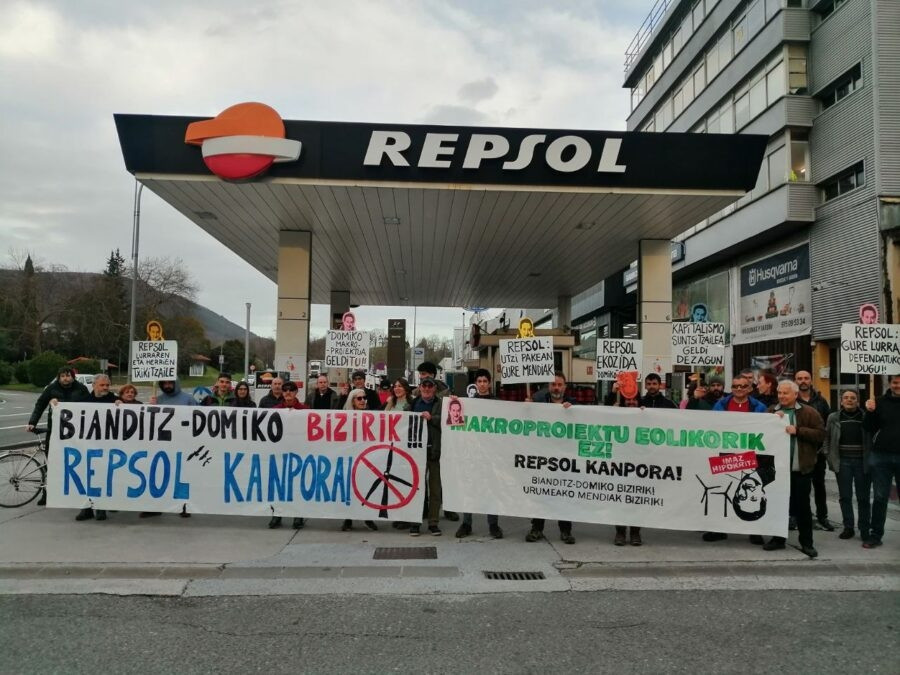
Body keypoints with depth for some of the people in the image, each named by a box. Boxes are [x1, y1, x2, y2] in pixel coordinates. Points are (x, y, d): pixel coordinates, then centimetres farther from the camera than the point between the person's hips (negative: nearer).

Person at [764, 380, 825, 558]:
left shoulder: (809, 412, 0)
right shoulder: (771, 411, 9)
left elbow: (820, 434, -8)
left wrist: (798, 430, -17)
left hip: (800, 468, -3)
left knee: (802, 506, 4)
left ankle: (806, 543, 15)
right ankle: (778, 539, 22)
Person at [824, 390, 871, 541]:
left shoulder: (866, 417, -1)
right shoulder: (833, 418, 4)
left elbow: (873, 436, 0)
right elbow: (826, 438, 9)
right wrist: (829, 457, 2)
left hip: (862, 462, -2)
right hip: (843, 462, 2)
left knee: (863, 497, 5)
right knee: (845, 496, 8)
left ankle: (865, 530, 14)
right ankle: (848, 527, 19)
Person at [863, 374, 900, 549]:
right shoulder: (880, 402, 2)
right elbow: (869, 428, 2)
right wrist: (870, 412, -13)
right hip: (881, 457, 0)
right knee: (880, 498, 8)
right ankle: (876, 535, 15)